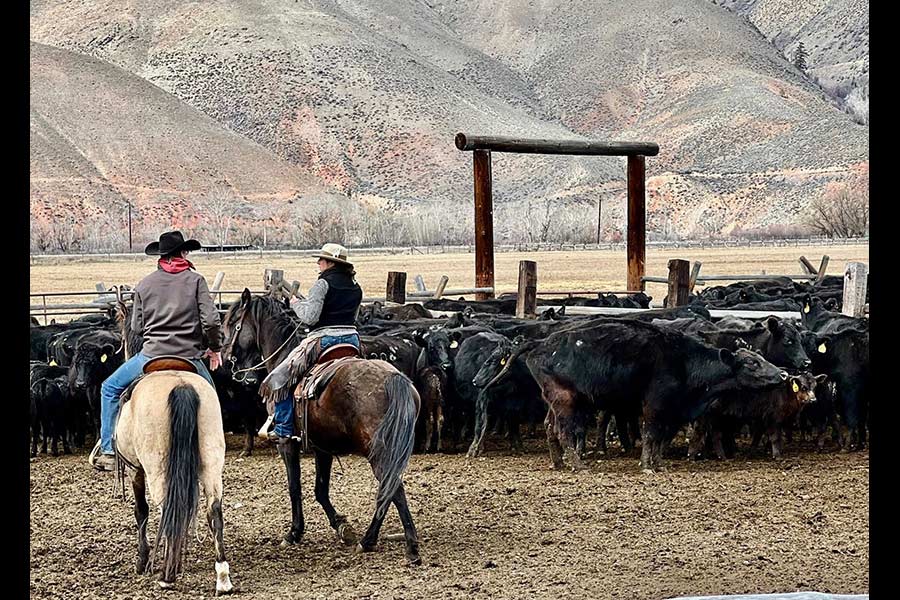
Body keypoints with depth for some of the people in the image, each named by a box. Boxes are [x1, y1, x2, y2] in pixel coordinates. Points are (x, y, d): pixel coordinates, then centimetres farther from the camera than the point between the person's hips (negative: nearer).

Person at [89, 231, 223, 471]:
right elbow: (211, 320, -10)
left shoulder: (144, 284, 5)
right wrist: (215, 348, 7)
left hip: (151, 356, 0)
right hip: (189, 358, 0)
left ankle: (108, 450, 15)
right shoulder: (196, 280, -1)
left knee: (110, 388, 21)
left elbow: (136, 326, 9)